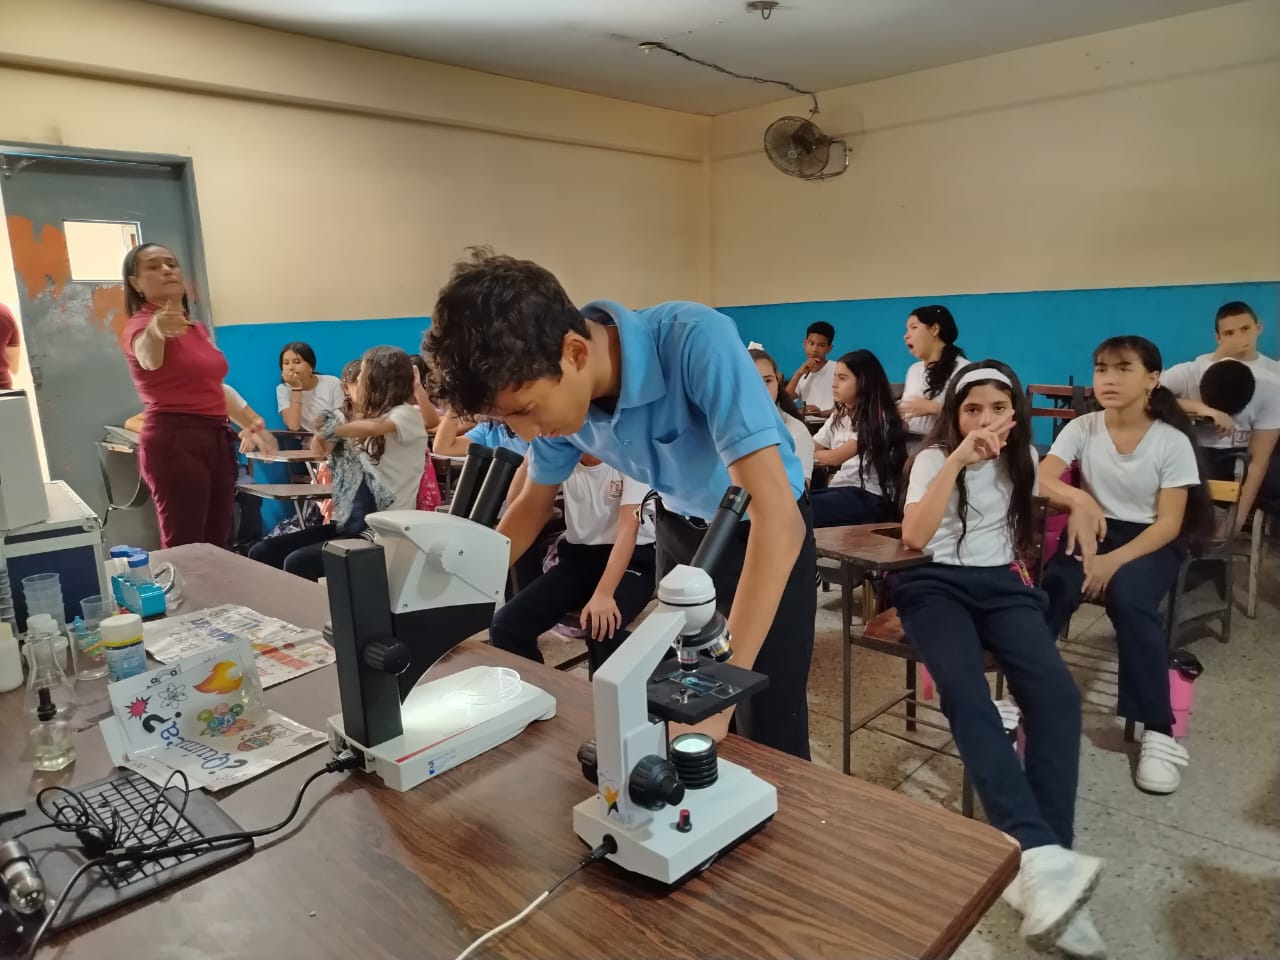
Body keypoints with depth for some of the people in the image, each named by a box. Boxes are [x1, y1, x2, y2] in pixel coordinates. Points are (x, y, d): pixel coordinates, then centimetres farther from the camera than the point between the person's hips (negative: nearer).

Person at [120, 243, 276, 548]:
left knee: (218, 543, 9)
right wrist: (155, 331, -54)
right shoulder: (141, 323, -8)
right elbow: (147, 359, -32)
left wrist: (248, 422, 20)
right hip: (174, 441, -8)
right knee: (185, 549, -11)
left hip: (217, 438, 8)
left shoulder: (197, 328, 16)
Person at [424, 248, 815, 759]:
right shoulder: (561, 392, -17)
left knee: (769, 735, -1)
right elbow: (532, 504, 2)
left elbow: (778, 519, -41)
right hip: (681, 528, 5)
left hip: (763, 531, -5)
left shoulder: (697, 341, -37)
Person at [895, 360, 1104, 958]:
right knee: (966, 694, -34)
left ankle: (1047, 861, -28)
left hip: (1002, 584, 4)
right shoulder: (934, 458, -1)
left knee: (1057, 694, -26)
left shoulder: (1023, 458, 13)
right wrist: (958, 460, -21)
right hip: (936, 585, -3)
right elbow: (913, 537, -18)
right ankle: (1039, 855, -45)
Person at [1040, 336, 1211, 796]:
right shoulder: (1081, 428, -5)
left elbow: (1169, 522, -12)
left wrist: (1114, 561, -25)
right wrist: (1079, 499, -38)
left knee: (1128, 598, -32)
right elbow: (1040, 479, -17)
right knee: (1052, 588, -28)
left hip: (1151, 541, -2)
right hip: (1094, 530, 2)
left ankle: (1158, 731, -20)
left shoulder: (1173, 442, -11)